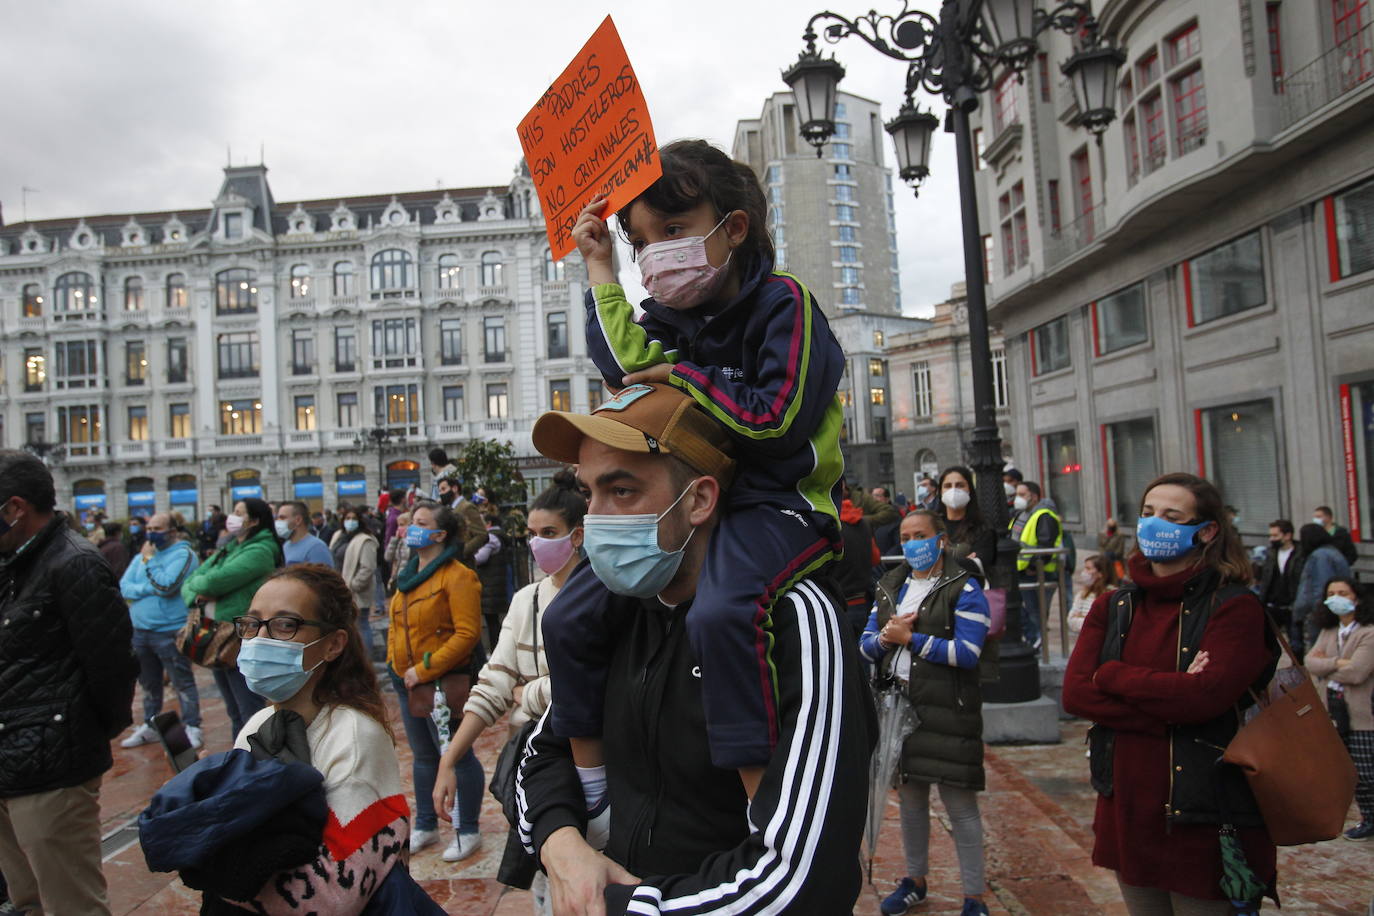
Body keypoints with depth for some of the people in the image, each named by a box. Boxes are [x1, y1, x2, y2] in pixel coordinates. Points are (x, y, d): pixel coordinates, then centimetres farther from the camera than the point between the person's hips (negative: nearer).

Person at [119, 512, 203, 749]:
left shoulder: (183, 554, -9)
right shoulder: (141, 555, 11)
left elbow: (166, 586, -20)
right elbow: (124, 587, 3)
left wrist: (150, 559, -11)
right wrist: (149, 589, -13)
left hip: (170, 630, -7)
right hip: (140, 630, 7)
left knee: (182, 682, -1)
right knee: (149, 683, 19)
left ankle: (192, 728, 5)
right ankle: (149, 727, 31)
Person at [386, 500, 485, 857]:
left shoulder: (457, 576, -15)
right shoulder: (408, 575, 12)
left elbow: (468, 633, -21)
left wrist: (425, 669, -20)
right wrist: (395, 662, 8)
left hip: (443, 683, -8)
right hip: (408, 682, 8)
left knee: (457, 756, 2)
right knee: (423, 756, 19)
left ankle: (468, 831, 16)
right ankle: (425, 826, 33)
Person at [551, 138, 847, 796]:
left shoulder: (784, 304, -9)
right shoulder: (670, 318, 12)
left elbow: (776, 422, -21)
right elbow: (624, 360, -10)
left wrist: (684, 376, -12)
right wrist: (599, 264, -3)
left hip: (776, 503, -7)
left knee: (720, 613, -38)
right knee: (569, 618, 3)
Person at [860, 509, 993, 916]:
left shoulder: (963, 589, -6)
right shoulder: (890, 587, 11)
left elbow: (967, 653, -16)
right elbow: (866, 644, 10)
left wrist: (910, 638, -17)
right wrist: (884, 638, -13)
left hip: (947, 712, -6)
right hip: (899, 705, 6)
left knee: (960, 803, -1)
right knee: (909, 796, 17)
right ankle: (914, 880, 34)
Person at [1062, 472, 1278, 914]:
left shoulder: (1234, 607, -9)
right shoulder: (1112, 607, 6)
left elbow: (1205, 695, -24)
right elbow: (1074, 693, -6)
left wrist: (1112, 675, -12)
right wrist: (1168, 707, -18)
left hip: (1202, 822, -5)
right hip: (1127, 815, 5)